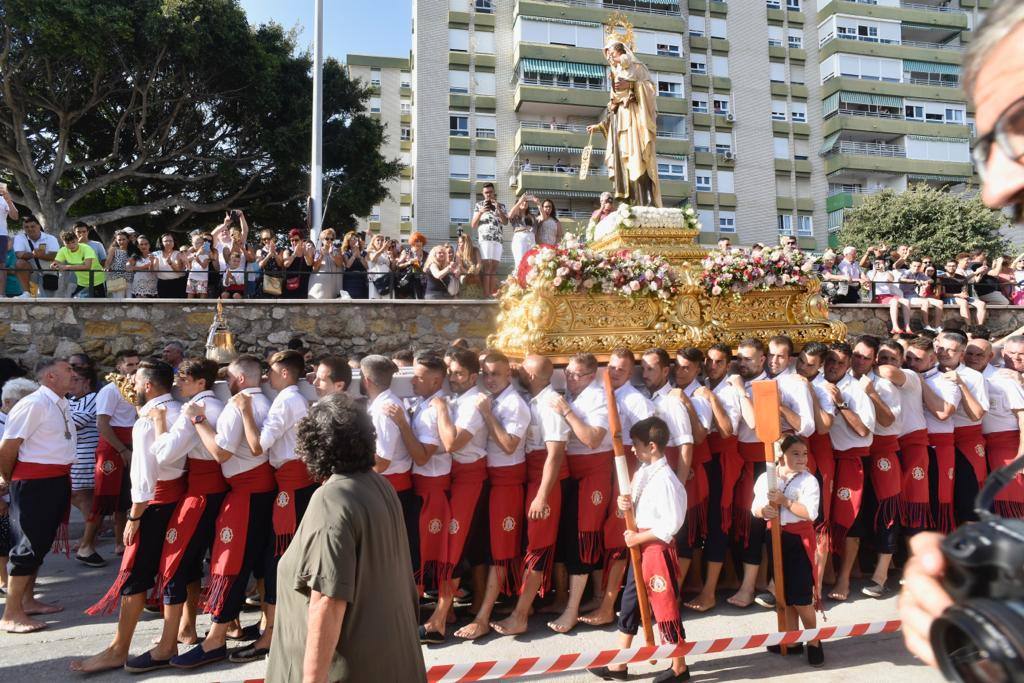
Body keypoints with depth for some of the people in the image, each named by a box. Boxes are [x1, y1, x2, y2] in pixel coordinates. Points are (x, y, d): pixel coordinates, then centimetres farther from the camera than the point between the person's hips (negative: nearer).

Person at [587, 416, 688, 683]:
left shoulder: (665, 479, -22)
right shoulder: (643, 471, 5)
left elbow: (671, 524, -24)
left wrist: (638, 537, -18)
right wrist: (624, 502, -7)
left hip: (658, 548, -9)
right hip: (640, 546, 9)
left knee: (665, 605, 5)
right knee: (630, 602, 15)